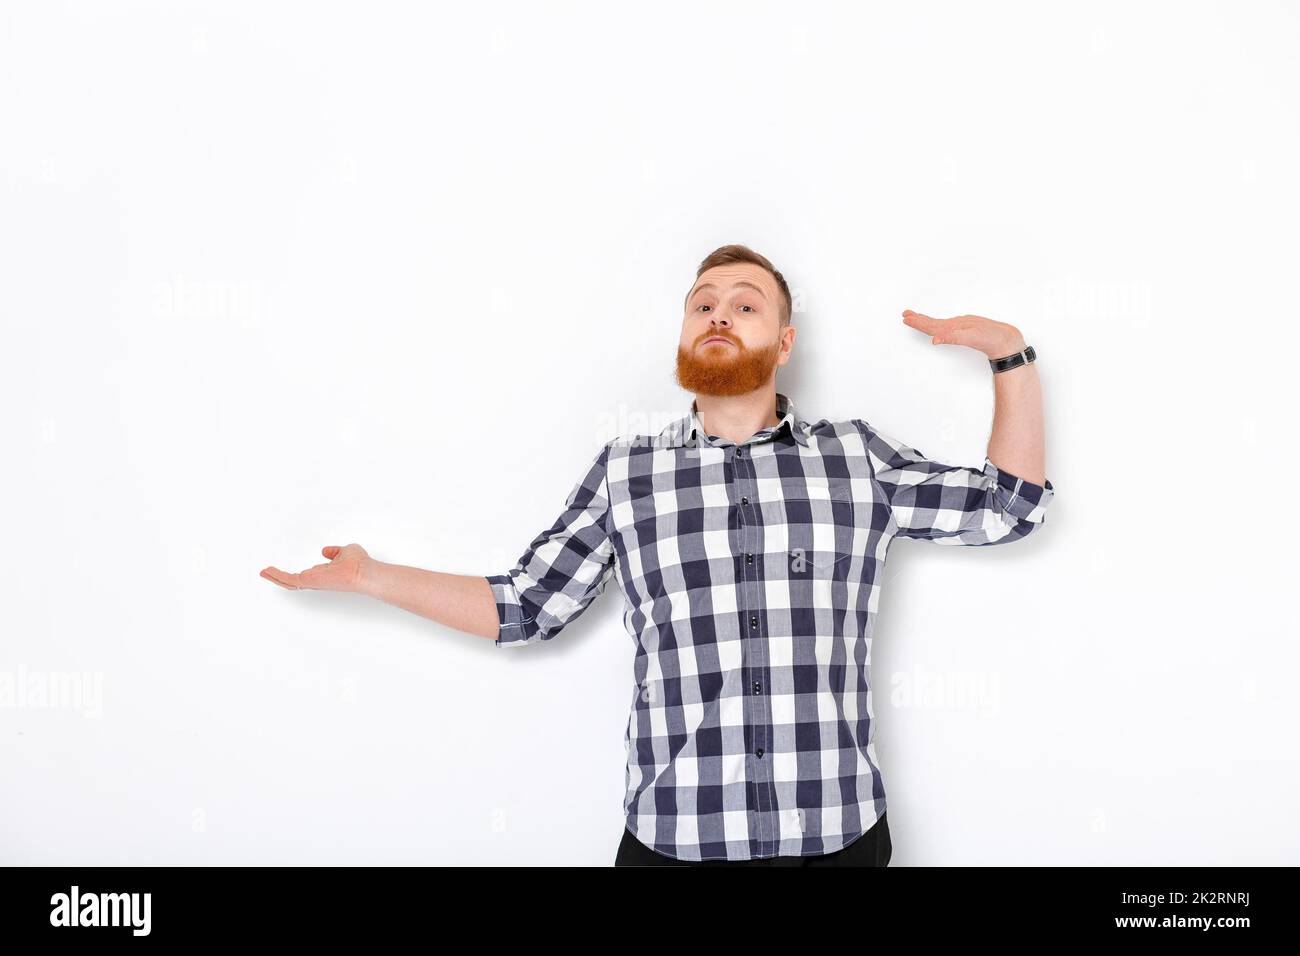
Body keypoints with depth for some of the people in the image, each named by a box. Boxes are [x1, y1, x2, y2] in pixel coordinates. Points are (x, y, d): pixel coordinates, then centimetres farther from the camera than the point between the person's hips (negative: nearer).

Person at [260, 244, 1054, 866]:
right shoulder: (627, 472, 5)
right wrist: (371, 577, 3)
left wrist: (1011, 353, 4)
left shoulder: (857, 458, 5)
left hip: (840, 834, 1)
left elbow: (1008, 505, 11)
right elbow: (527, 606, 7)